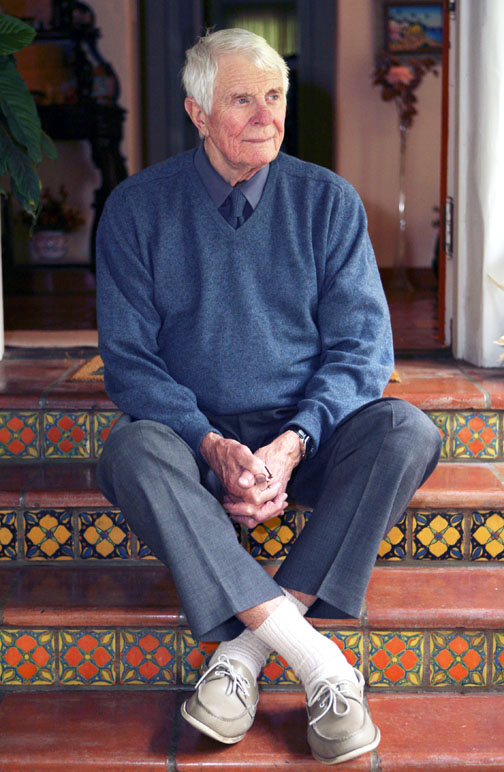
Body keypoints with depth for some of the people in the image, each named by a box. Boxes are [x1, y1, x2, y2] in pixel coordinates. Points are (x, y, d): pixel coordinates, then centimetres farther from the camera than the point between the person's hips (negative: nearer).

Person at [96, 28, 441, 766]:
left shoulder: (327, 199, 1)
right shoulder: (137, 207, -1)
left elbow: (362, 345, -3)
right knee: (131, 452, -33)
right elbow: (129, 356, -4)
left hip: (308, 436, 1)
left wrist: (293, 442, -20)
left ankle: (246, 649, -29)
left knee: (405, 431, -28)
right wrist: (212, 446, -21)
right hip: (197, 436, 0)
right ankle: (318, 662, -37)